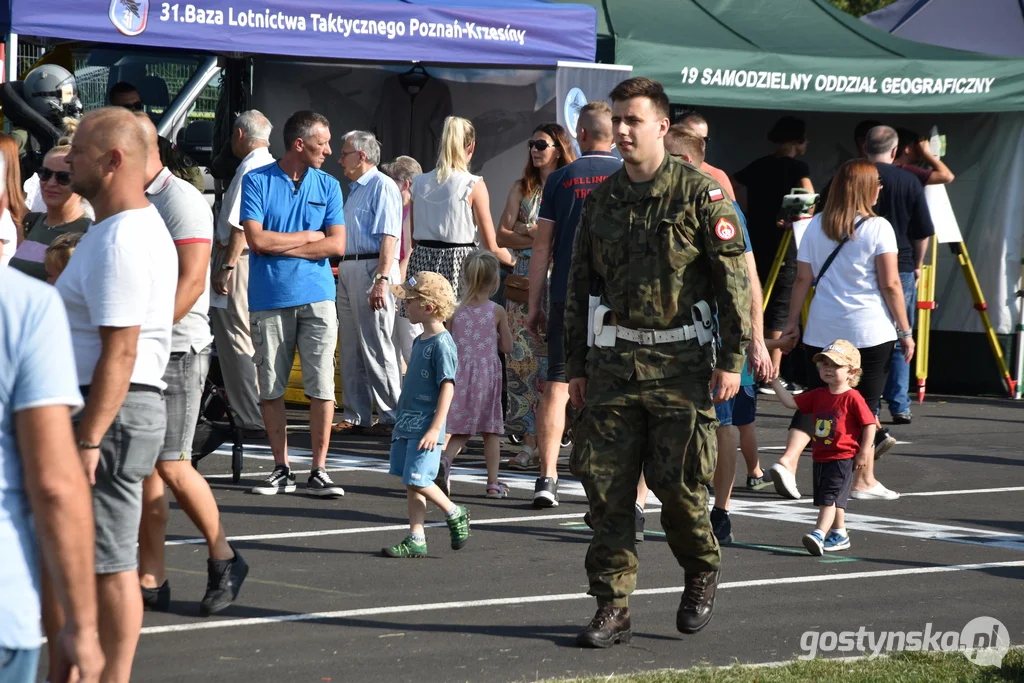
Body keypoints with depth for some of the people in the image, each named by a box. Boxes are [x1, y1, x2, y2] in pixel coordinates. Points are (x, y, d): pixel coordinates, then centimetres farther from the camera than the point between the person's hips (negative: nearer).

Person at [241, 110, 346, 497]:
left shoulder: (328, 186, 10)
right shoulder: (257, 181, 1)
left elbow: (337, 245, 0)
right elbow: (256, 240, -10)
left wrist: (281, 245, -6)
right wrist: (309, 237, -2)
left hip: (317, 297, 2)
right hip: (269, 299, -1)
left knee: (321, 386, -4)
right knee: (270, 388, 2)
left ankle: (319, 471, 0)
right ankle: (281, 470, 12)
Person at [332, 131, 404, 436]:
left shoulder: (382, 187, -9)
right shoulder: (355, 190, 20)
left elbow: (389, 237, -18)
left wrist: (381, 279, -26)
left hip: (371, 269, -10)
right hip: (348, 270, 10)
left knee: (376, 347, -8)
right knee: (351, 348, 10)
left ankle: (392, 417, -4)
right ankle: (355, 416, 15)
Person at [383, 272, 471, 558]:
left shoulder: (442, 344, -15)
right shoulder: (420, 341, 14)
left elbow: (447, 387, -19)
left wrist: (435, 428, -22)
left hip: (426, 427, -9)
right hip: (407, 423, 9)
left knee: (417, 480, -10)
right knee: (411, 484, 8)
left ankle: (455, 514, 10)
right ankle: (416, 539, 11)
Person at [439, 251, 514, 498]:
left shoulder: (457, 311, 0)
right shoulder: (497, 312, -5)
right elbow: (507, 347, 0)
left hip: (460, 373, 2)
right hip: (488, 372, -2)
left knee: (460, 431, 8)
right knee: (491, 431, 8)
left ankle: (445, 458, -21)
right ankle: (493, 482, 10)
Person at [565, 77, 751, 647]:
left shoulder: (701, 195, -5)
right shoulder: (601, 200, 10)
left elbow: (735, 280, -6)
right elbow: (580, 287, 16)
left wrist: (731, 360, -10)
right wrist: (576, 365, 13)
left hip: (681, 364, -4)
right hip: (614, 363, 4)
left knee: (680, 485, -1)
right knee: (606, 486, -1)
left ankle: (702, 578, 26)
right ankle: (613, 608, 5)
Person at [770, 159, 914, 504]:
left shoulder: (816, 226, 6)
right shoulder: (878, 227, -7)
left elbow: (803, 279, 7)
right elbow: (890, 284, -8)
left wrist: (792, 321, 15)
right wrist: (905, 330, -1)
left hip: (822, 330, 4)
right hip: (871, 332, -4)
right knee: (866, 404, 5)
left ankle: (788, 460, -11)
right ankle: (865, 480, 10)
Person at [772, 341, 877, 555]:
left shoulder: (852, 397, -13)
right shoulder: (818, 395, 7)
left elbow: (869, 423, -12)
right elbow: (791, 402, 5)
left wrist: (864, 452, -12)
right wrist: (775, 381, -3)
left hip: (842, 459, -7)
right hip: (820, 457, 7)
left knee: (829, 498, -14)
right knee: (833, 500, 16)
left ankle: (819, 535, -23)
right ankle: (840, 535, 28)